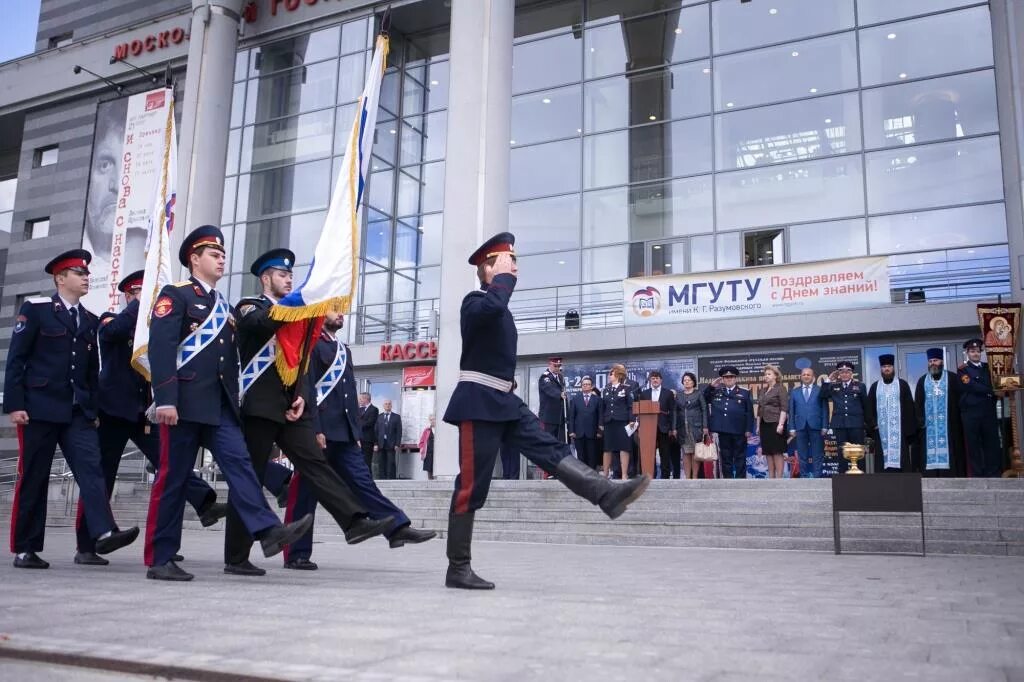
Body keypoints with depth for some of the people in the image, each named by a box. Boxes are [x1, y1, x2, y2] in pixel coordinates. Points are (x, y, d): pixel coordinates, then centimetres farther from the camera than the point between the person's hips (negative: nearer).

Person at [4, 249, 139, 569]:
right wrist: (14, 404, -12)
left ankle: (103, 533, -23)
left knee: (91, 468, -12)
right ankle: (24, 549, 10)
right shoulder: (35, 309, 0)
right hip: (39, 408, -4)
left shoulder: (90, 320, 15)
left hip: (78, 411, 4)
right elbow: (16, 360, -5)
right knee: (32, 478, 2)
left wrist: (94, 409, 12)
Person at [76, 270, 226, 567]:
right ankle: (86, 547, 8)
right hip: (113, 411, -4)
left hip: (145, 412, 4)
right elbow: (113, 331, -23)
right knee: (101, 478, 1)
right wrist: (141, 303, -17)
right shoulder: (111, 321, 2)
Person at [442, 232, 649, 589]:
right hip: (479, 402, -9)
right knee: (472, 484, -6)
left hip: (505, 400, 9)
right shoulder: (474, 302, -7)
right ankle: (458, 568, 1)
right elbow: (493, 305, -32)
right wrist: (503, 276, -16)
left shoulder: (502, 311, 21)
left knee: (551, 449, -7)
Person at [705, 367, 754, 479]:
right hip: (723, 431, 2)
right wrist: (711, 385, 0)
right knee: (725, 458, 6)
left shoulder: (744, 393, 6)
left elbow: (749, 413, 2)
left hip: (739, 432, -2)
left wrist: (748, 429, -7)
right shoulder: (716, 392, 12)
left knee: (740, 458, 3)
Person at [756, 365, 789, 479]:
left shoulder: (780, 389, -1)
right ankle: (771, 478, 7)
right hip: (764, 424, 6)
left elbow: (784, 408, -10)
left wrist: (781, 424, -18)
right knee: (768, 452, 4)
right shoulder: (763, 390, 18)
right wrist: (758, 426, 16)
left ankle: (779, 479, -6)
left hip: (775, 423, -6)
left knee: (777, 452, -7)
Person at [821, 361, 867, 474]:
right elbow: (822, 396, -1)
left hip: (856, 423, -1)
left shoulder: (859, 386, 7)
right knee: (842, 452, 4)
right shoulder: (833, 386, 11)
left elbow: (865, 405, 6)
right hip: (839, 424, 1)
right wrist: (828, 380, -2)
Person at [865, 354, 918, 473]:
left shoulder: (902, 385, 7)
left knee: (900, 458, -5)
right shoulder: (875, 387, 13)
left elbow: (909, 407, 2)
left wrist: (910, 429, -6)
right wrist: (872, 425, -3)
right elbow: (869, 408, 11)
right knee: (883, 460, -2)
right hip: (881, 431, 2)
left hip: (900, 430, -1)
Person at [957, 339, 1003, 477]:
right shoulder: (963, 370, 0)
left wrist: (996, 395, -6)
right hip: (971, 413, -4)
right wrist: (993, 391, -15)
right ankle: (977, 475, 4)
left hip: (989, 412, 4)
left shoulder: (988, 367, 16)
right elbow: (972, 386, -13)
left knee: (992, 443, 3)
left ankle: (994, 475, 8)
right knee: (973, 445, 0)